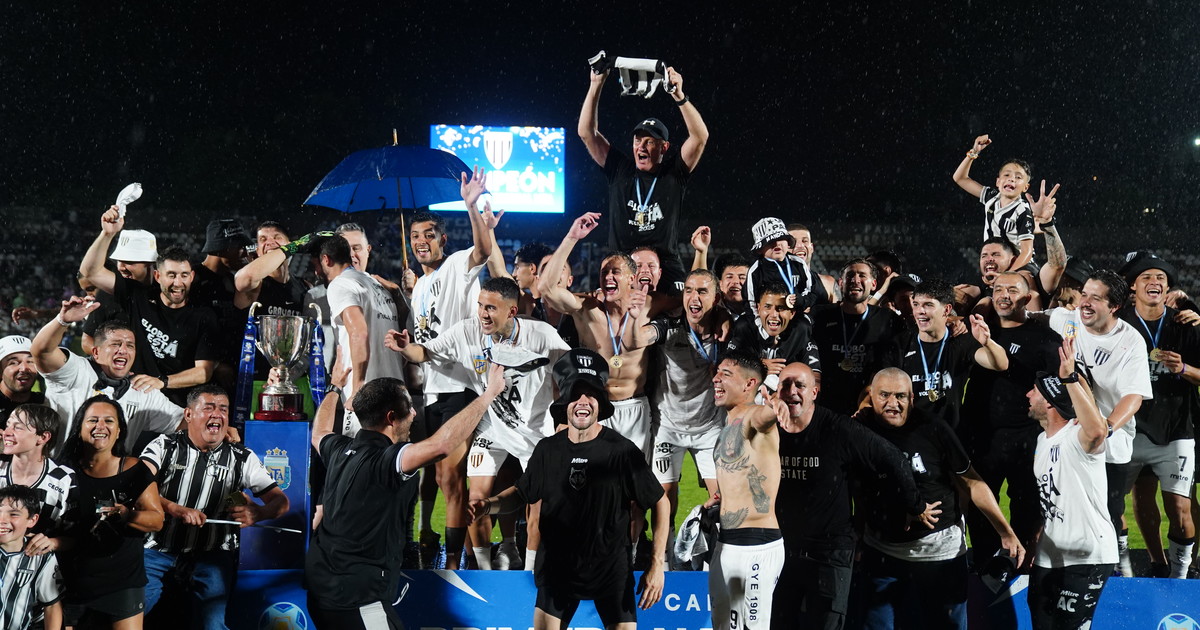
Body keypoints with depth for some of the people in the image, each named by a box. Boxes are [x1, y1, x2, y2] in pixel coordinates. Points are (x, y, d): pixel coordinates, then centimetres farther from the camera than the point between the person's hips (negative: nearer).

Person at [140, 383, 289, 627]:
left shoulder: (242, 459, 7)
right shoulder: (164, 446, 4)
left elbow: (280, 500, 6)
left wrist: (258, 513, -17)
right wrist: (176, 509, -27)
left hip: (211, 555, 0)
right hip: (159, 550, 0)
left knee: (213, 622, -16)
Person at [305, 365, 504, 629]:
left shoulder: (341, 450, 4)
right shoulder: (383, 460, -22)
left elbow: (319, 434, 30)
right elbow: (440, 445, -38)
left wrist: (335, 389, 45)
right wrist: (490, 392, -31)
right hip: (357, 602, -9)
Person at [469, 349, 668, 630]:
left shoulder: (622, 451, -15)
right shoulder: (548, 450, -4)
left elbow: (660, 503, -7)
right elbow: (522, 493, 12)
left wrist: (657, 564, -12)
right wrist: (489, 505, -9)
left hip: (611, 570, -3)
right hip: (558, 568, 3)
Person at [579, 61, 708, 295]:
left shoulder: (674, 174, 7)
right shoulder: (620, 170, 12)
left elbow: (700, 136, -6)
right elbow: (586, 132, 8)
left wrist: (679, 96, -17)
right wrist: (596, 85, 0)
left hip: (664, 265, -1)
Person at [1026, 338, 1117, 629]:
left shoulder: (1077, 437, -19)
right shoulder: (1043, 440, 10)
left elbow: (1097, 430, -45)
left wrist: (1070, 377, -47)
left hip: (1086, 559, -9)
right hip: (1047, 559, 9)